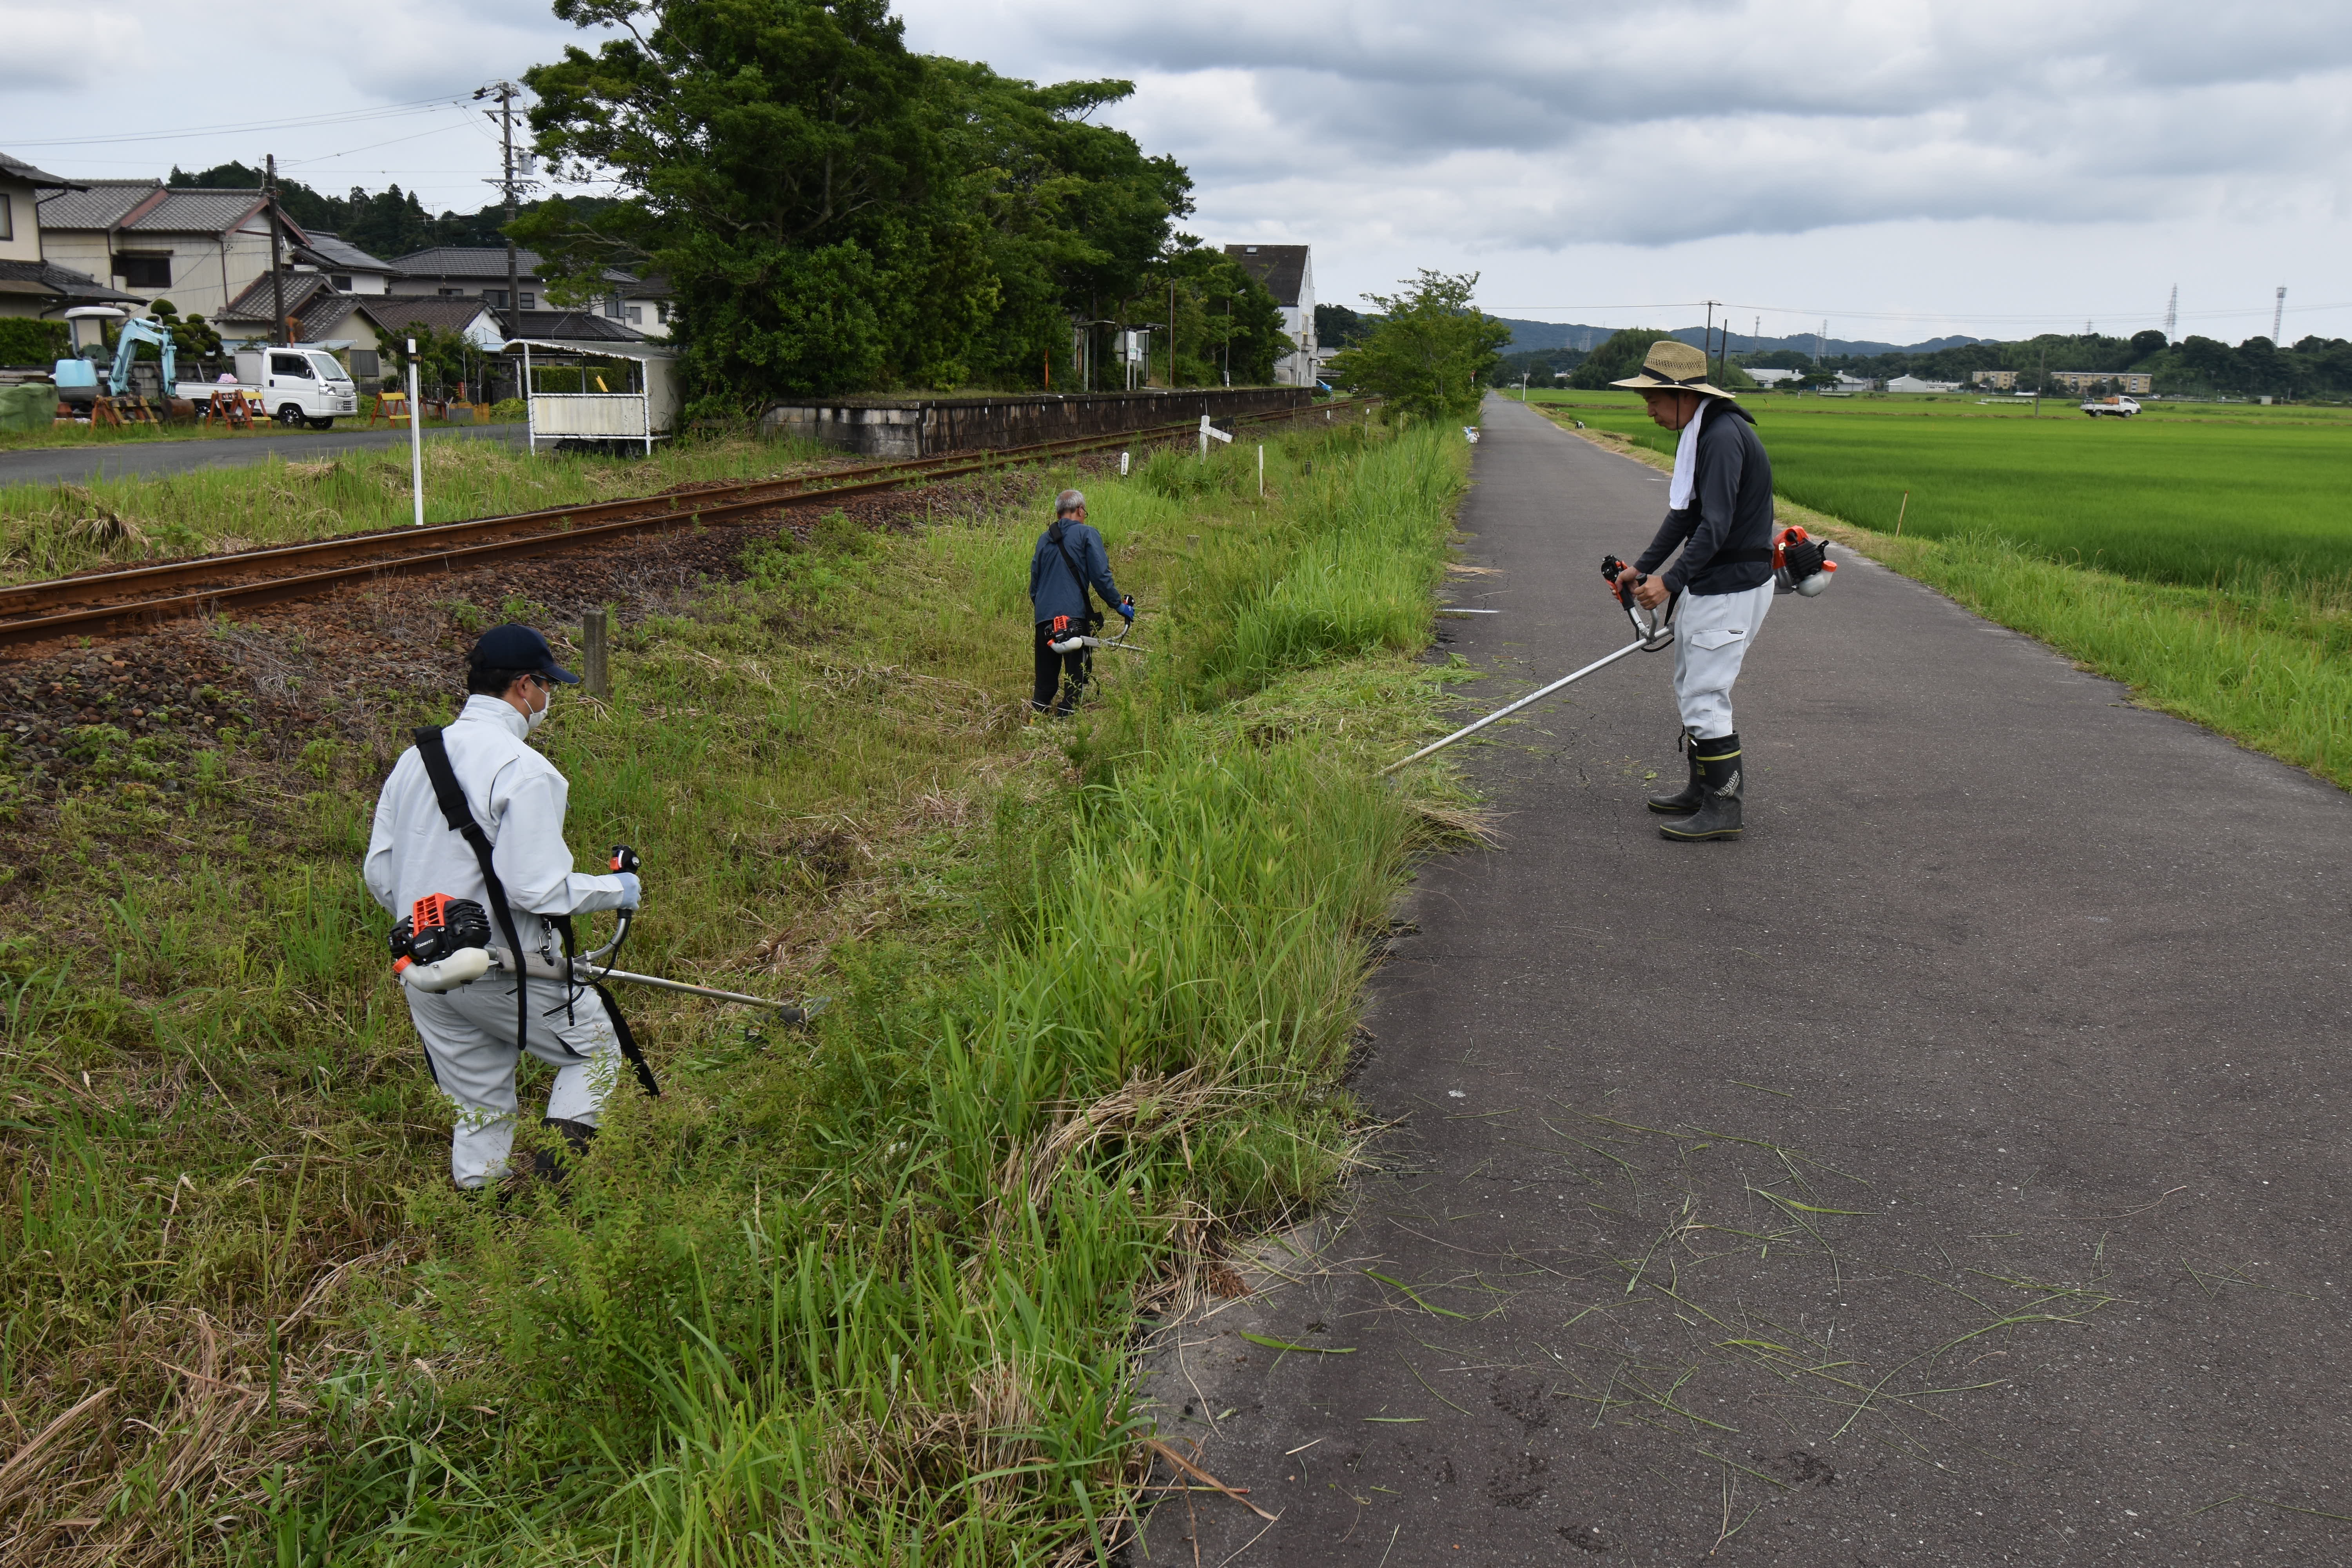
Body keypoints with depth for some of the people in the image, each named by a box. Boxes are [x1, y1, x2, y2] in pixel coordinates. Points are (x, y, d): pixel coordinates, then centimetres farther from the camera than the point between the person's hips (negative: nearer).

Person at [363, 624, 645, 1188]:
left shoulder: (414, 757, 7)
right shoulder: (523, 770, -19)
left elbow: (379, 872, 11)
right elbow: (535, 888, -23)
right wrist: (614, 889, -7)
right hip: (503, 970, -7)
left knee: (479, 1107, 18)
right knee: (597, 1046, 14)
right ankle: (553, 1181, 3)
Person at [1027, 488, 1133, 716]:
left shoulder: (1044, 539, 16)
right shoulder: (1087, 535, -1)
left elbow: (1034, 583, 20)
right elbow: (1101, 576, -6)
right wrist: (1119, 605, 3)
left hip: (1044, 618, 5)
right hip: (1074, 617, -5)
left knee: (1045, 681, 12)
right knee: (1076, 678, 0)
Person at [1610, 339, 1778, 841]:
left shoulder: (1725, 436, -20)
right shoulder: (1701, 433, 13)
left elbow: (1716, 526, -28)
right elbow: (1684, 515, 19)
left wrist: (1671, 582, -34)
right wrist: (1642, 567, 16)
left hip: (1732, 588, -11)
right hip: (1707, 586, 11)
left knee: (1704, 695, -8)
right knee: (1691, 689, 18)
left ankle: (1723, 808, 0)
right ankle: (1702, 790, 29)